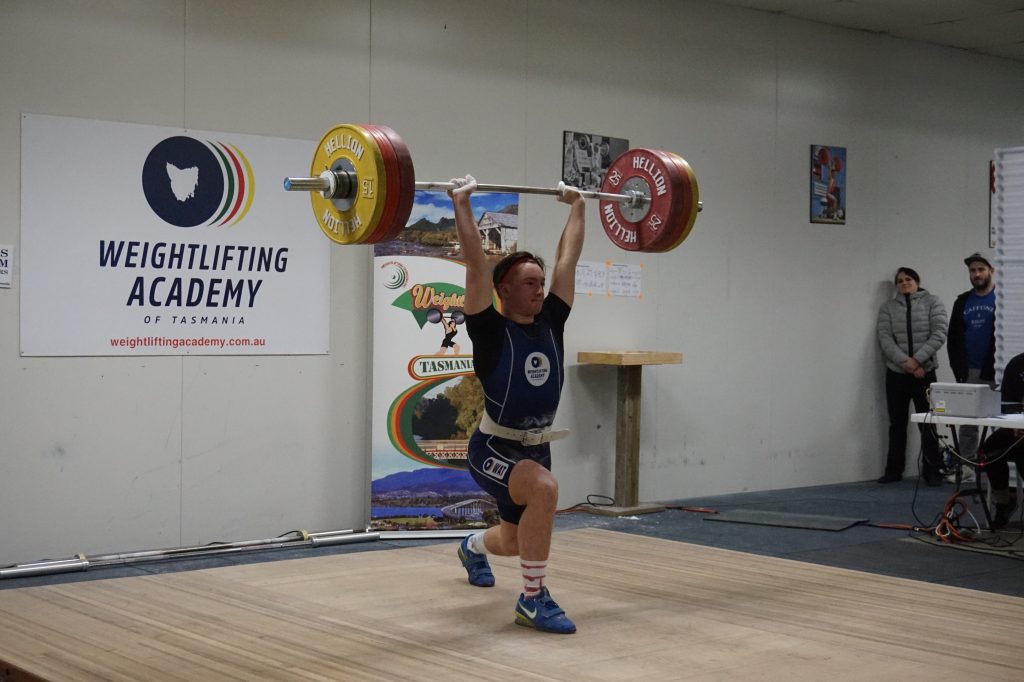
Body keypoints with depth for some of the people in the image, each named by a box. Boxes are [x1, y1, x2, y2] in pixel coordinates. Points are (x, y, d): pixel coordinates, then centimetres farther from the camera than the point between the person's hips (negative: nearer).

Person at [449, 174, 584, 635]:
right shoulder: (490, 331, -17)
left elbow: (568, 257, 3)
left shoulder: (550, 323, -3)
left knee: (514, 541, 22)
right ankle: (533, 599, -22)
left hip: (536, 448, 7)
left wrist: (577, 206, 8)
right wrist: (462, 204, -24)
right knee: (544, 489, -36)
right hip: (494, 449, -6)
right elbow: (476, 262, -24)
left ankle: (473, 547, 61)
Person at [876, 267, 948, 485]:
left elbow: (939, 335, -6)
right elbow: (885, 339, -3)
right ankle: (893, 470, 13)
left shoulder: (932, 303, 3)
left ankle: (931, 472, 6)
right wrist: (905, 361, -16)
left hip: (925, 372, -2)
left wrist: (917, 360, -15)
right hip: (896, 373, 2)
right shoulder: (888, 307, 8)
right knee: (897, 424, 7)